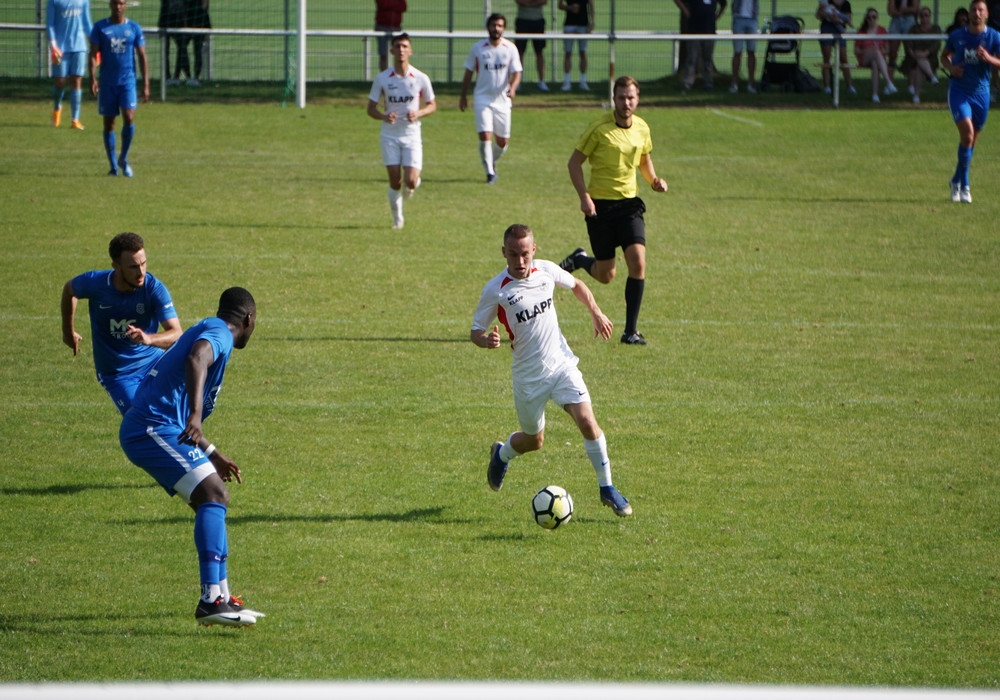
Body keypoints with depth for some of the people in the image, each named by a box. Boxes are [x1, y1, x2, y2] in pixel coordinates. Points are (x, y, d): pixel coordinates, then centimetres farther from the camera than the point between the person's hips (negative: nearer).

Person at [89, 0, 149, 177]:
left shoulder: (134, 28, 5)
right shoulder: (100, 28, 3)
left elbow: (142, 57, 6)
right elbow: (93, 54, 0)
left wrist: (146, 85, 0)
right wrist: (93, 78, -13)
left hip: (128, 81, -1)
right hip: (107, 83, 1)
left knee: (129, 118, -16)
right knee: (108, 123, 4)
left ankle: (123, 158, 4)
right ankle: (113, 166, 13)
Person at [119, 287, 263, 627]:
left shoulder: (207, 330, 29)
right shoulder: (218, 333, -3)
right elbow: (196, 360, -30)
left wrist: (213, 455, 45)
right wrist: (195, 415, -43)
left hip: (144, 431, 11)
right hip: (154, 429, -11)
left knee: (213, 501, 17)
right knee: (213, 497, -20)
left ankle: (222, 597, 19)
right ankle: (211, 599, -32)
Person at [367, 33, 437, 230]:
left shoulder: (421, 79, -5)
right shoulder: (382, 78, -4)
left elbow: (432, 105, 6)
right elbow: (371, 108, 1)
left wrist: (418, 113, -15)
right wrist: (383, 116, -21)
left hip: (412, 135, 0)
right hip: (390, 136, 0)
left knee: (410, 181, -12)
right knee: (395, 181, -3)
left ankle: (412, 185, 27)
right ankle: (397, 218, 20)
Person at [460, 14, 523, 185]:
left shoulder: (510, 48, -1)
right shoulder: (477, 48, -1)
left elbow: (516, 73, -4)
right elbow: (468, 72, 9)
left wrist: (512, 88, -25)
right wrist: (463, 95, 11)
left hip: (502, 100, 1)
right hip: (482, 99, -1)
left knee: (503, 141, 5)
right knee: (485, 136, -15)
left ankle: (492, 163, 34)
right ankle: (490, 172, -1)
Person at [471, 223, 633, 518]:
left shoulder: (547, 271, -3)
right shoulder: (495, 291, -14)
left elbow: (576, 285, 18)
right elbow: (476, 331, -9)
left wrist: (596, 313, 11)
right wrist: (486, 340, -30)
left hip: (561, 363, 2)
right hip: (528, 375, -2)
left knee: (587, 422, -15)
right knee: (533, 441, 12)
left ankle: (607, 488, -1)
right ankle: (501, 454, 47)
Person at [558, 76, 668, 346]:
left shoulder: (642, 128, 3)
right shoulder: (599, 128, -12)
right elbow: (574, 162, -5)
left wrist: (654, 180, 2)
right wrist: (584, 196, -17)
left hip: (629, 204, 3)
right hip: (600, 205, -3)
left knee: (638, 263, -15)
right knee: (605, 275, 4)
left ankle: (631, 331, -5)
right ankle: (579, 259, 41)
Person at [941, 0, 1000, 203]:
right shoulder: (957, 36, 1)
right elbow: (944, 56, 15)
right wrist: (950, 67, -7)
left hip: (981, 92, 2)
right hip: (959, 90, -2)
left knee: (972, 139, 10)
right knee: (967, 132, -20)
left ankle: (957, 180, 31)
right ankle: (964, 185, -13)